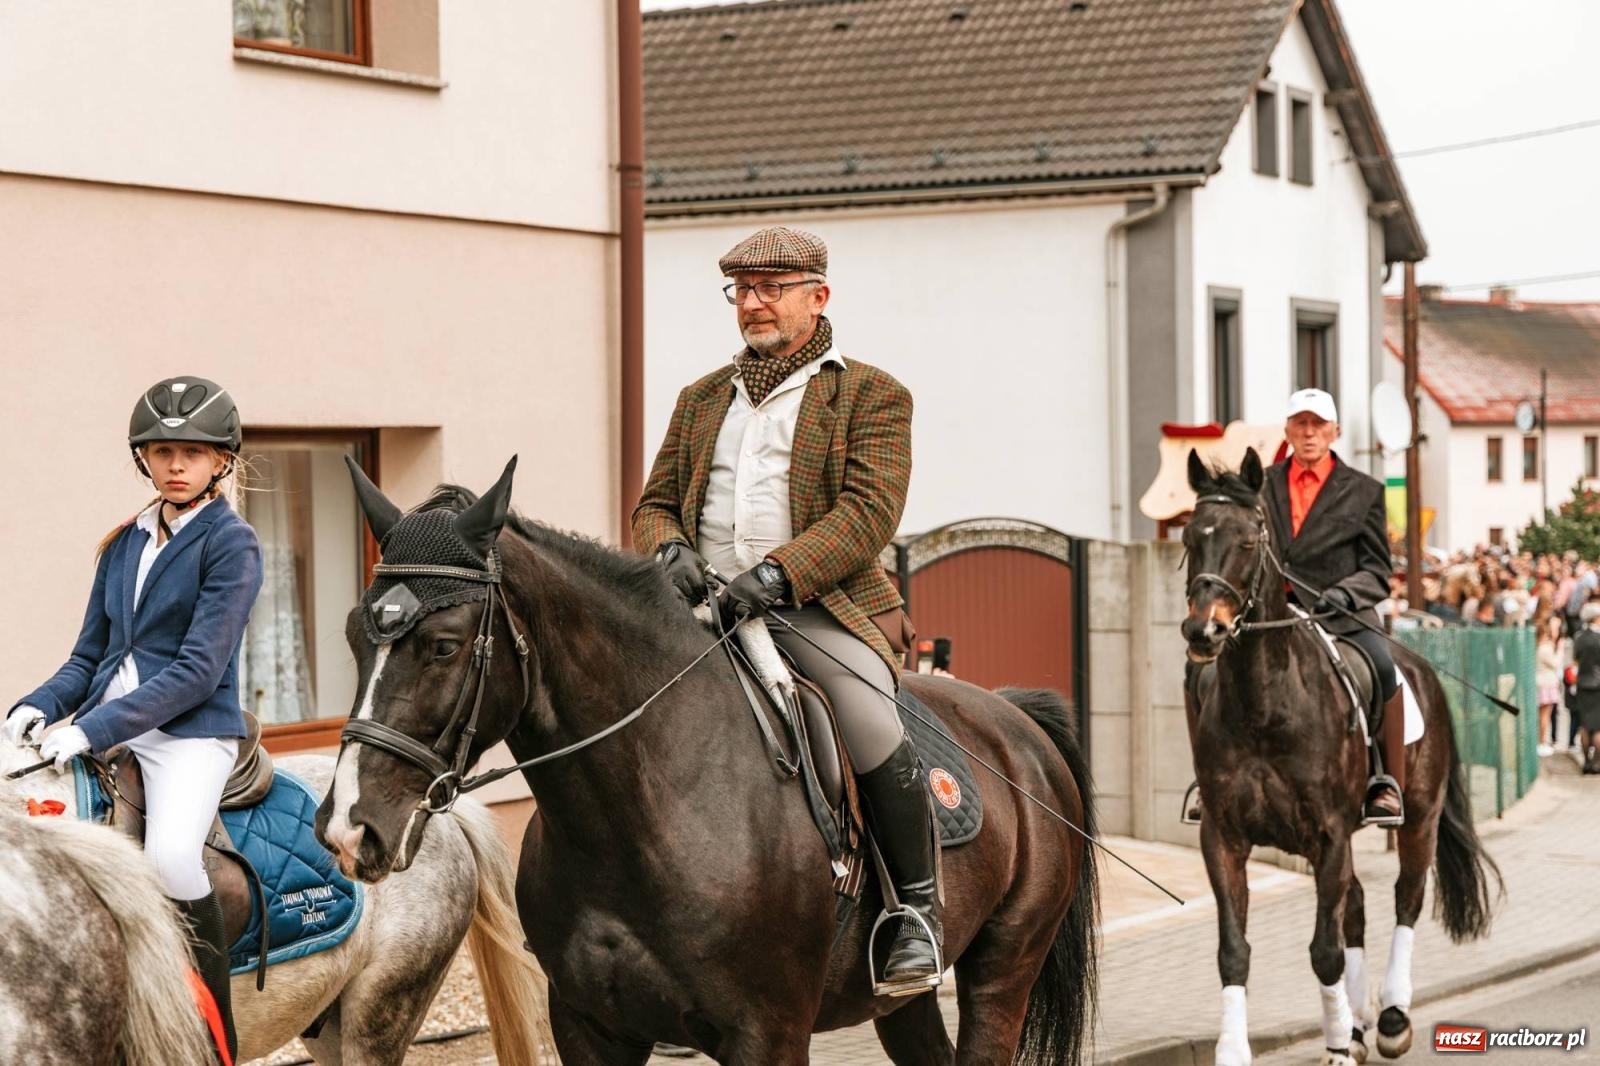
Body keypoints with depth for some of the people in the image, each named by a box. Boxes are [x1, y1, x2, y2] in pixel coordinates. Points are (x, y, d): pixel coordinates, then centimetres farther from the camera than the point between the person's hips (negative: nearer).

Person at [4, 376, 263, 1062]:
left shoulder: (231, 545, -4)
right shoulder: (125, 544, 16)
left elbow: (197, 671, -13)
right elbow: (89, 657, 17)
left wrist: (93, 729, -20)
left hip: (189, 729, -7)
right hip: (106, 726, 7)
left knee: (170, 856, -32)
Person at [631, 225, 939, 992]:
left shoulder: (869, 396, 6)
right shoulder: (701, 400, 23)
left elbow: (870, 511, -7)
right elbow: (654, 503, 20)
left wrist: (778, 572, -22)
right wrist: (670, 549, -6)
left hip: (821, 606, -5)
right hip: (704, 605, 5)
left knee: (870, 725, -29)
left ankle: (918, 908, -11)